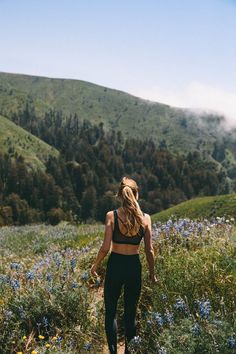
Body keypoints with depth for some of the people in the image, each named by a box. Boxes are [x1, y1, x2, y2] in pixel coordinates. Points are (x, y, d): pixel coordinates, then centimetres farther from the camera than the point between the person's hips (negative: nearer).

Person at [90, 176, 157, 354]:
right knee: (131, 314, 14)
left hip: (115, 265, -2)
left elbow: (105, 247, -12)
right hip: (135, 266, 2)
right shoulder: (145, 218, -5)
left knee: (110, 312, 11)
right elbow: (149, 249, -2)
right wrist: (152, 272, 11)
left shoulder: (112, 215, -10)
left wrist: (95, 265, 5)